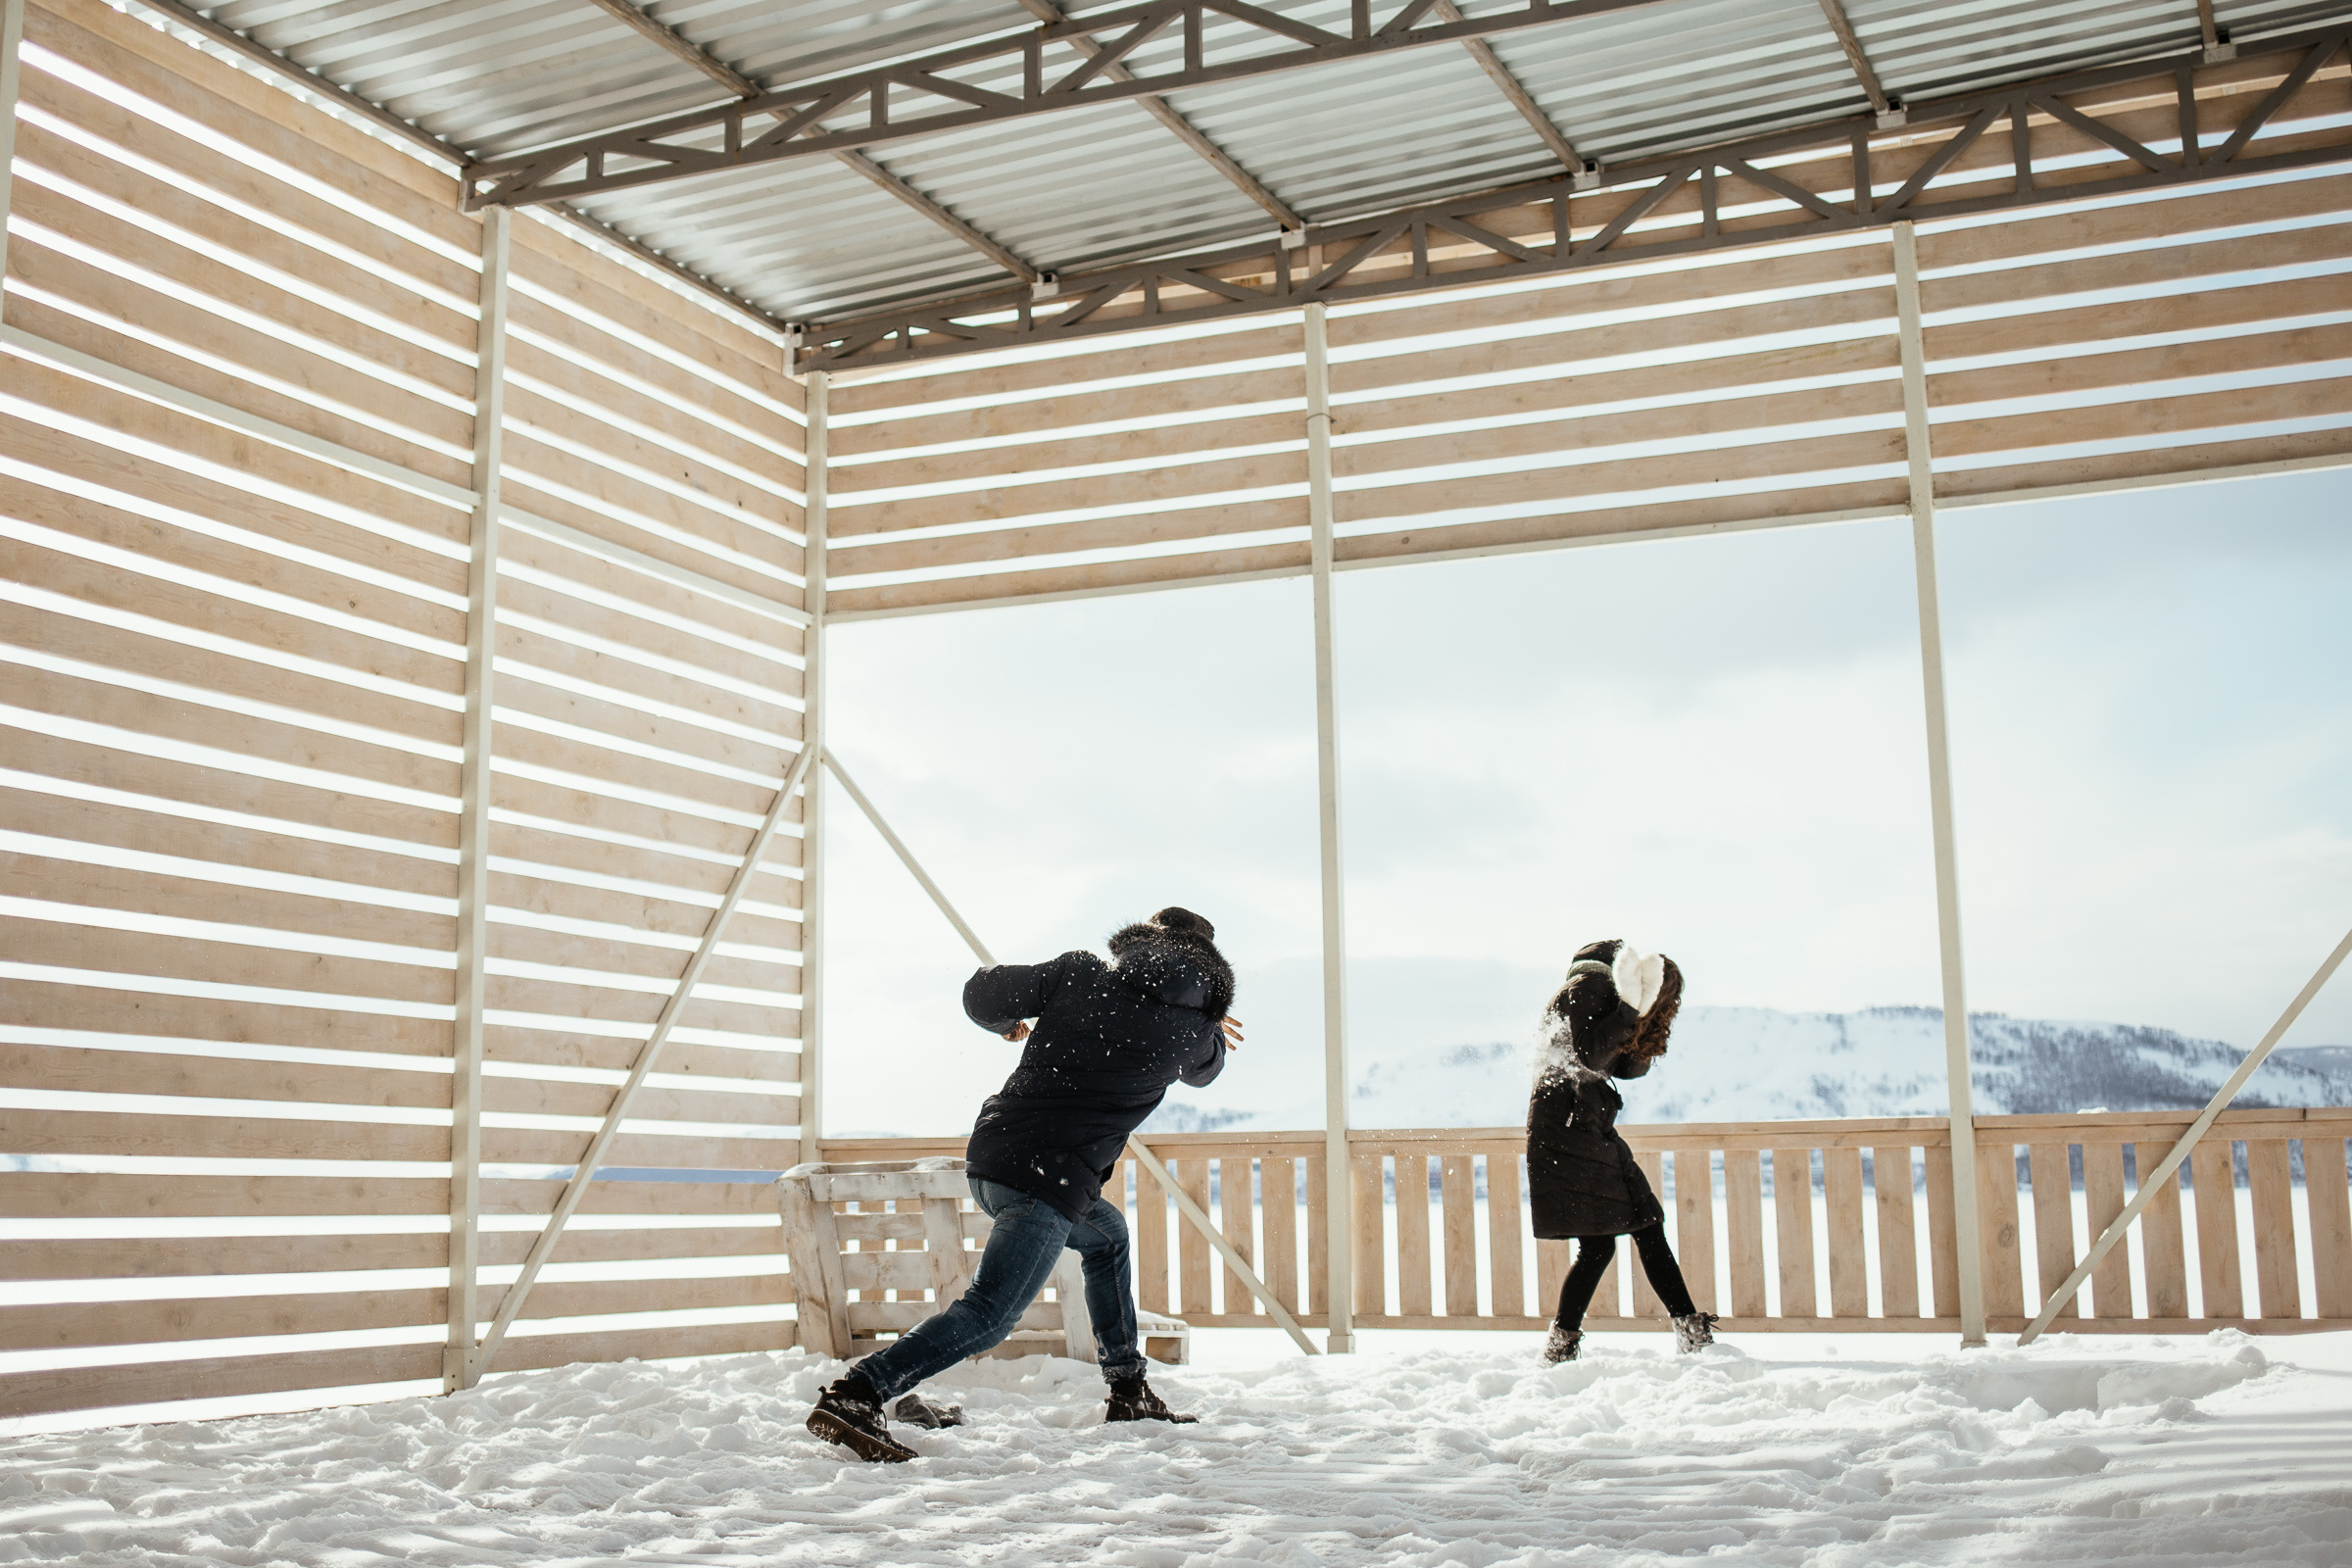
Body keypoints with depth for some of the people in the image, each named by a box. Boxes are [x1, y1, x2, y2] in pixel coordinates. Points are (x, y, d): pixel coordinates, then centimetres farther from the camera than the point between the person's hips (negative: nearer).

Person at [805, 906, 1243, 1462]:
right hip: (1051, 1178, -7)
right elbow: (1204, 1068, 28)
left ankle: (1129, 1394, 33)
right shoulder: (1187, 1027, 4)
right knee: (987, 1314, -10)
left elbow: (981, 995, 10)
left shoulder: (1079, 973, 9)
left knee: (1106, 1233, 29)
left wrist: (1008, 1023, 31)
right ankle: (854, 1395, -27)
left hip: (990, 1153, 7)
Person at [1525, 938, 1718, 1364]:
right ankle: (1560, 1344, -8)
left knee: (1647, 1225, 5)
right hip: (1565, 1124, -10)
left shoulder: (1610, 993, 18)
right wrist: (1630, 1011, -21)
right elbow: (1590, 1053, -21)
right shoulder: (1588, 987, -9)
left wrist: (1642, 1023, 2)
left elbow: (1629, 1066, 16)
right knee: (1598, 1243, -14)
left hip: (1594, 1126, 10)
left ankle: (1691, 1329, 8)